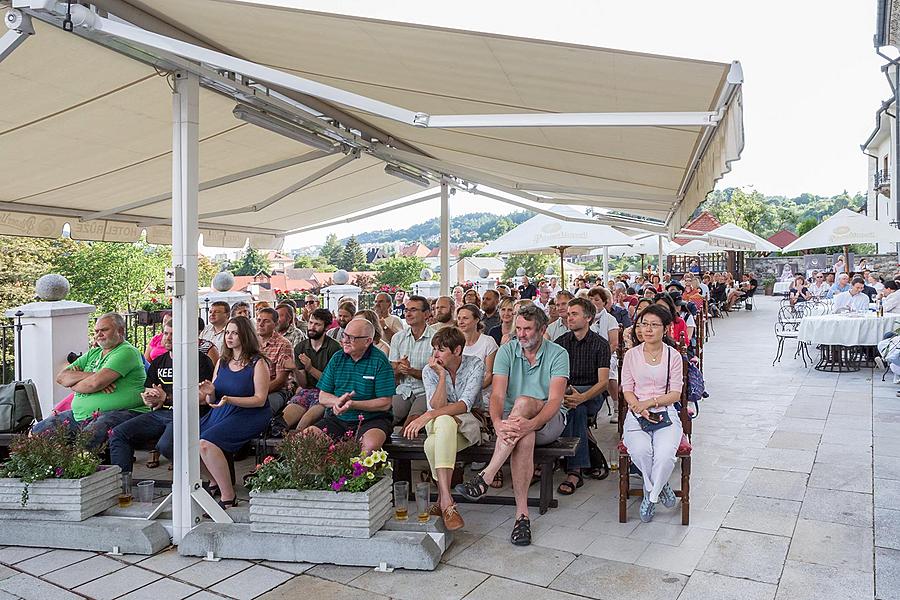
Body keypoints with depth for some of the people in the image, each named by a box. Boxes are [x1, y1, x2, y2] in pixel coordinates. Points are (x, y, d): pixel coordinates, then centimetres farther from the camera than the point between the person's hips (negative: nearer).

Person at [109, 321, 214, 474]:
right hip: (159, 414, 7)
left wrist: (166, 398, -7)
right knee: (117, 434, -8)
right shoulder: (158, 362, 22)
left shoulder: (200, 360, -1)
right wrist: (149, 400, -4)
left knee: (165, 446, -33)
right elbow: (147, 394, 22)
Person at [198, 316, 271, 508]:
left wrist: (229, 400, -21)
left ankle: (228, 497, -14)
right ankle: (216, 483, 6)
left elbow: (260, 400, -11)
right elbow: (211, 401, 16)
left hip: (249, 415, -7)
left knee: (206, 443, -26)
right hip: (220, 413, 7)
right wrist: (210, 392, -8)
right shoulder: (222, 362, 15)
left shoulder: (257, 363, -5)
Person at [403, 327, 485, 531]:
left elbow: (465, 405, -21)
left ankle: (443, 499, -22)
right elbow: (436, 406, -13)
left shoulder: (475, 365, -8)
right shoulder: (429, 370, 0)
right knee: (444, 420, -36)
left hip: (469, 424, -2)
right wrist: (442, 375, -19)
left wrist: (428, 416, -30)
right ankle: (447, 501, -33)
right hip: (439, 425, 2)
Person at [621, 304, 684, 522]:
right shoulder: (631, 355, 9)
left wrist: (651, 402, -13)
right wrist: (639, 408, -14)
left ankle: (650, 496, -5)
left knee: (665, 454, -30)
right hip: (636, 413, 1)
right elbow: (627, 390, 5)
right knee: (640, 450, -31)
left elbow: (675, 394, 2)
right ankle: (660, 487, -3)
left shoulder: (673, 356, 7)